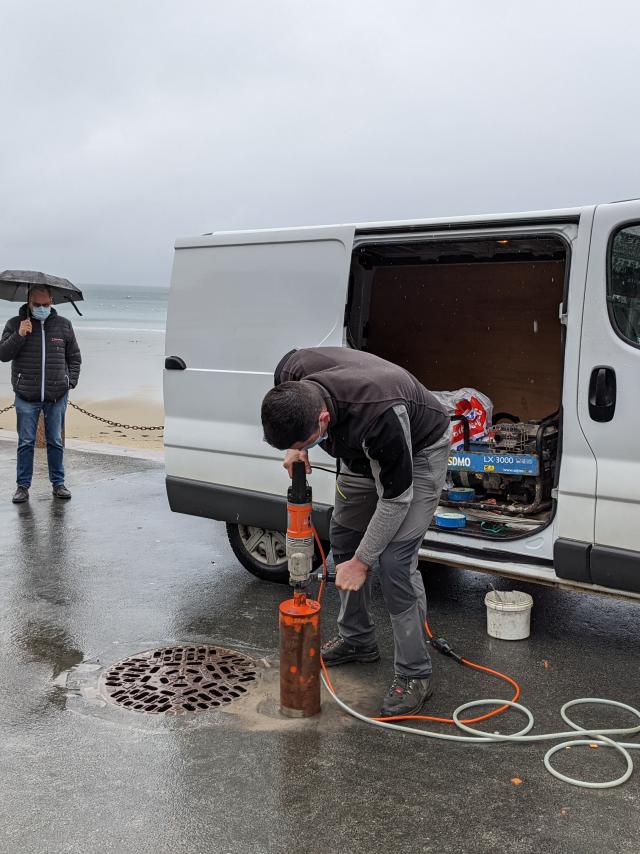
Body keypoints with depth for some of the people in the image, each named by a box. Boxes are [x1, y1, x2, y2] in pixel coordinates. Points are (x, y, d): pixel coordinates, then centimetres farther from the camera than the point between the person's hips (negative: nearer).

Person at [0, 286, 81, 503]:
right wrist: (19, 335, -18)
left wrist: (71, 382, 4)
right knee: (25, 442, 3)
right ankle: (23, 486, 11)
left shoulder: (63, 324, 7)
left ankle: (58, 483, 19)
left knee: (55, 442, 9)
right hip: (26, 396, -1)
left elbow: (75, 357, 15)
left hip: (57, 396, 1)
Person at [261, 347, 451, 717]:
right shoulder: (289, 377, -27)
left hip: (419, 451, -7)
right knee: (343, 537, 11)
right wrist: (296, 447, -14)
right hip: (363, 449, 7)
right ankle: (357, 639, 30)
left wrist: (362, 561, -22)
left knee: (394, 560, -15)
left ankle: (415, 675, -2)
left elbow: (395, 498, -31)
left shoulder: (378, 414, -45)